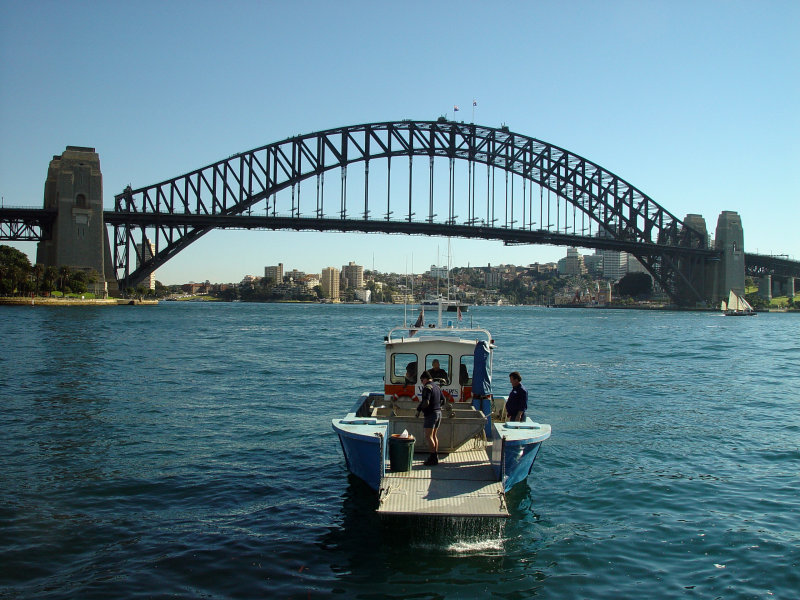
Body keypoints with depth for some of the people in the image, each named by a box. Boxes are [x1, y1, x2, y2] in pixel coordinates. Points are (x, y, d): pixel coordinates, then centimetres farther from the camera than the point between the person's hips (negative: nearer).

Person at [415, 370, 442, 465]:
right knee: (433, 435, 15)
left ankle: (433, 458, -9)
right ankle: (436, 457, 18)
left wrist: (419, 409, -10)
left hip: (431, 414, -9)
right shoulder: (437, 386, 15)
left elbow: (426, 402, -24)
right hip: (438, 412, 9)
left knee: (428, 437, -6)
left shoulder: (427, 387, -13)